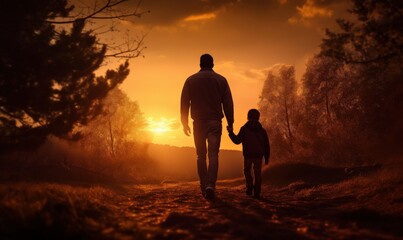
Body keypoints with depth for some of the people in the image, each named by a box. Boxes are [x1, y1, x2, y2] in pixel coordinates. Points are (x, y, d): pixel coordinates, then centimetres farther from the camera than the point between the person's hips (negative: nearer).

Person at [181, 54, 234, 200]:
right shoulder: (221, 80, 6)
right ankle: (210, 186, -25)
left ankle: (204, 187, 10)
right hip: (215, 122, -1)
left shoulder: (191, 80, 7)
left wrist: (185, 123, 8)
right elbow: (228, 103, 3)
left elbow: (184, 103, 4)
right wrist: (230, 123, 7)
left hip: (198, 122, 1)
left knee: (201, 155, 11)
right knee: (213, 154, -8)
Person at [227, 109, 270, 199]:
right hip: (259, 155, 2)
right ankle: (257, 192, 0)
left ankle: (250, 186, -8)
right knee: (257, 173, 6)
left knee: (247, 170, 15)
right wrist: (266, 158, 19)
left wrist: (231, 133, 5)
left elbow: (237, 140, -5)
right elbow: (267, 145, 14)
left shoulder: (244, 129, 2)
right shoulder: (262, 130, 14)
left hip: (248, 155, -2)